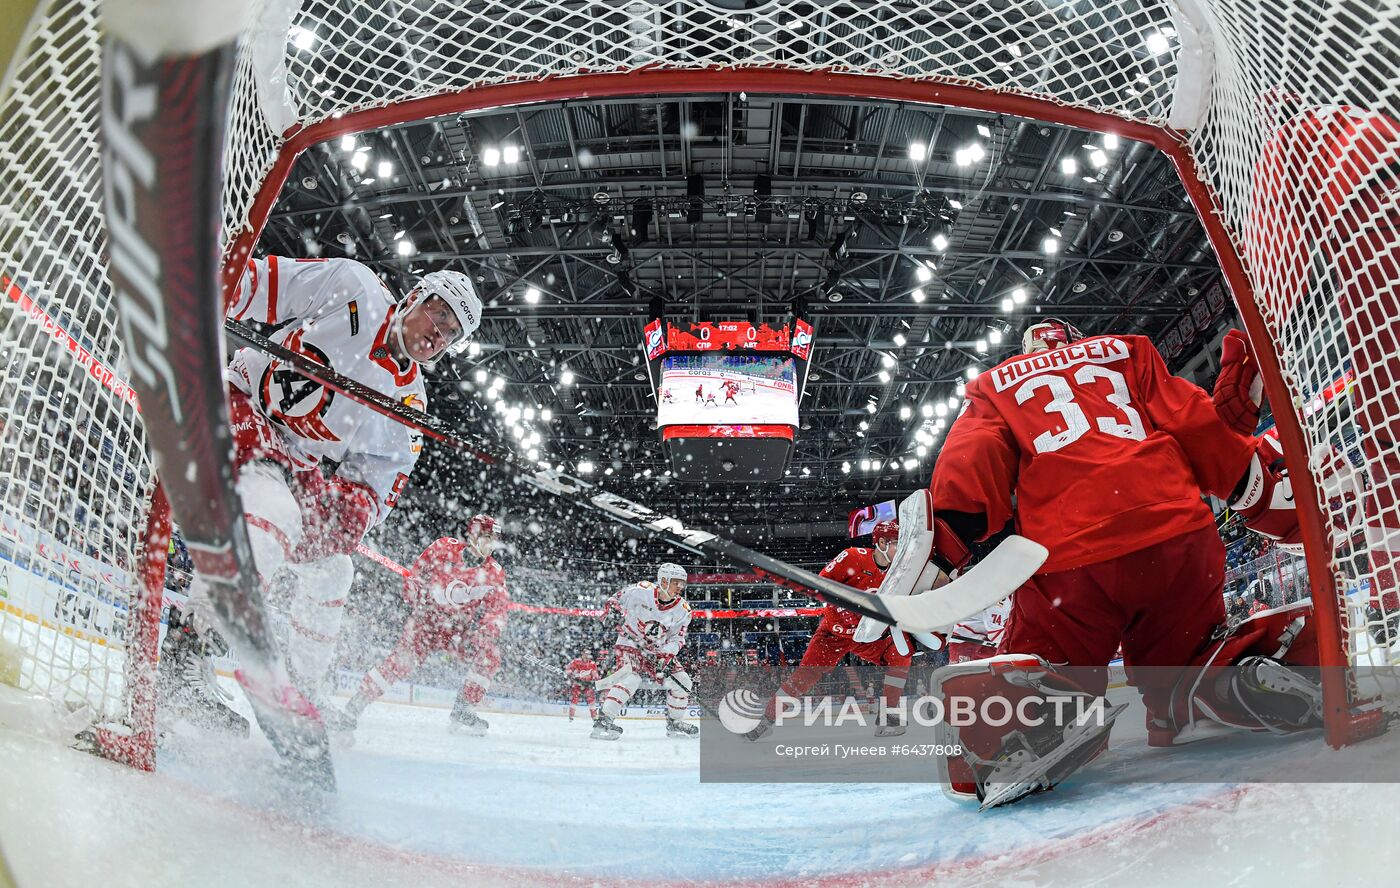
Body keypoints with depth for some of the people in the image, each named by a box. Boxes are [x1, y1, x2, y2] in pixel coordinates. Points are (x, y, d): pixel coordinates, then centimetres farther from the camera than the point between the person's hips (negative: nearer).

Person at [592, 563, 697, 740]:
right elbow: (615, 600, 0)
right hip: (629, 644, -5)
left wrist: (665, 657, -19)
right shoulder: (640, 591, -16)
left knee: (681, 682, -1)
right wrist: (611, 612, -18)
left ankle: (675, 724, 19)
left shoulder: (682, 610, -7)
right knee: (630, 677, -30)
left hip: (658, 651, 5)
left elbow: (677, 639, -6)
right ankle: (603, 721, -28)